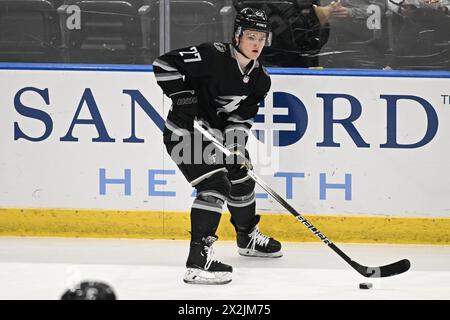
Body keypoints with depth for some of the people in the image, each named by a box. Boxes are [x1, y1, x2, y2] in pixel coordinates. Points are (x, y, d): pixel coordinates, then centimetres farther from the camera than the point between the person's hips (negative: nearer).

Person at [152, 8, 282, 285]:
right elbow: (164, 64, -23)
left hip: (219, 134, 9)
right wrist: (181, 95, -29)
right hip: (186, 132, -9)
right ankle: (198, 260, -28)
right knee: (215, 184, -23)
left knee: (242, 178, 23)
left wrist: (236, 146, -18)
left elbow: (242, 116, -2)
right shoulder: (212, 56, -23)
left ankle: (248, 237, 51)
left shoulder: (260, 79, -1)